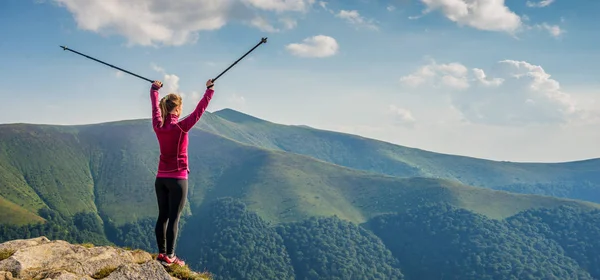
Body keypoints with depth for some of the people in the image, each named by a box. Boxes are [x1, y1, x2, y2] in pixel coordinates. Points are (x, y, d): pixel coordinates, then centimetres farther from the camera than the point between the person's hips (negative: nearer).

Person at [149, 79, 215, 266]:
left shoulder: (158, 126, 0)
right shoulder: (181, 127, -14)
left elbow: (155, 107, 18)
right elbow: (200, 110, -9)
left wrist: (154, 89, 34)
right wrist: (210, 90, 0)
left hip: (161, 178, 6)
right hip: (177, 179, -6)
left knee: (162, 216, 10)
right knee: (174, 218, -3)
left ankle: (161, 253, 14)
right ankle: (169, 256, -2)